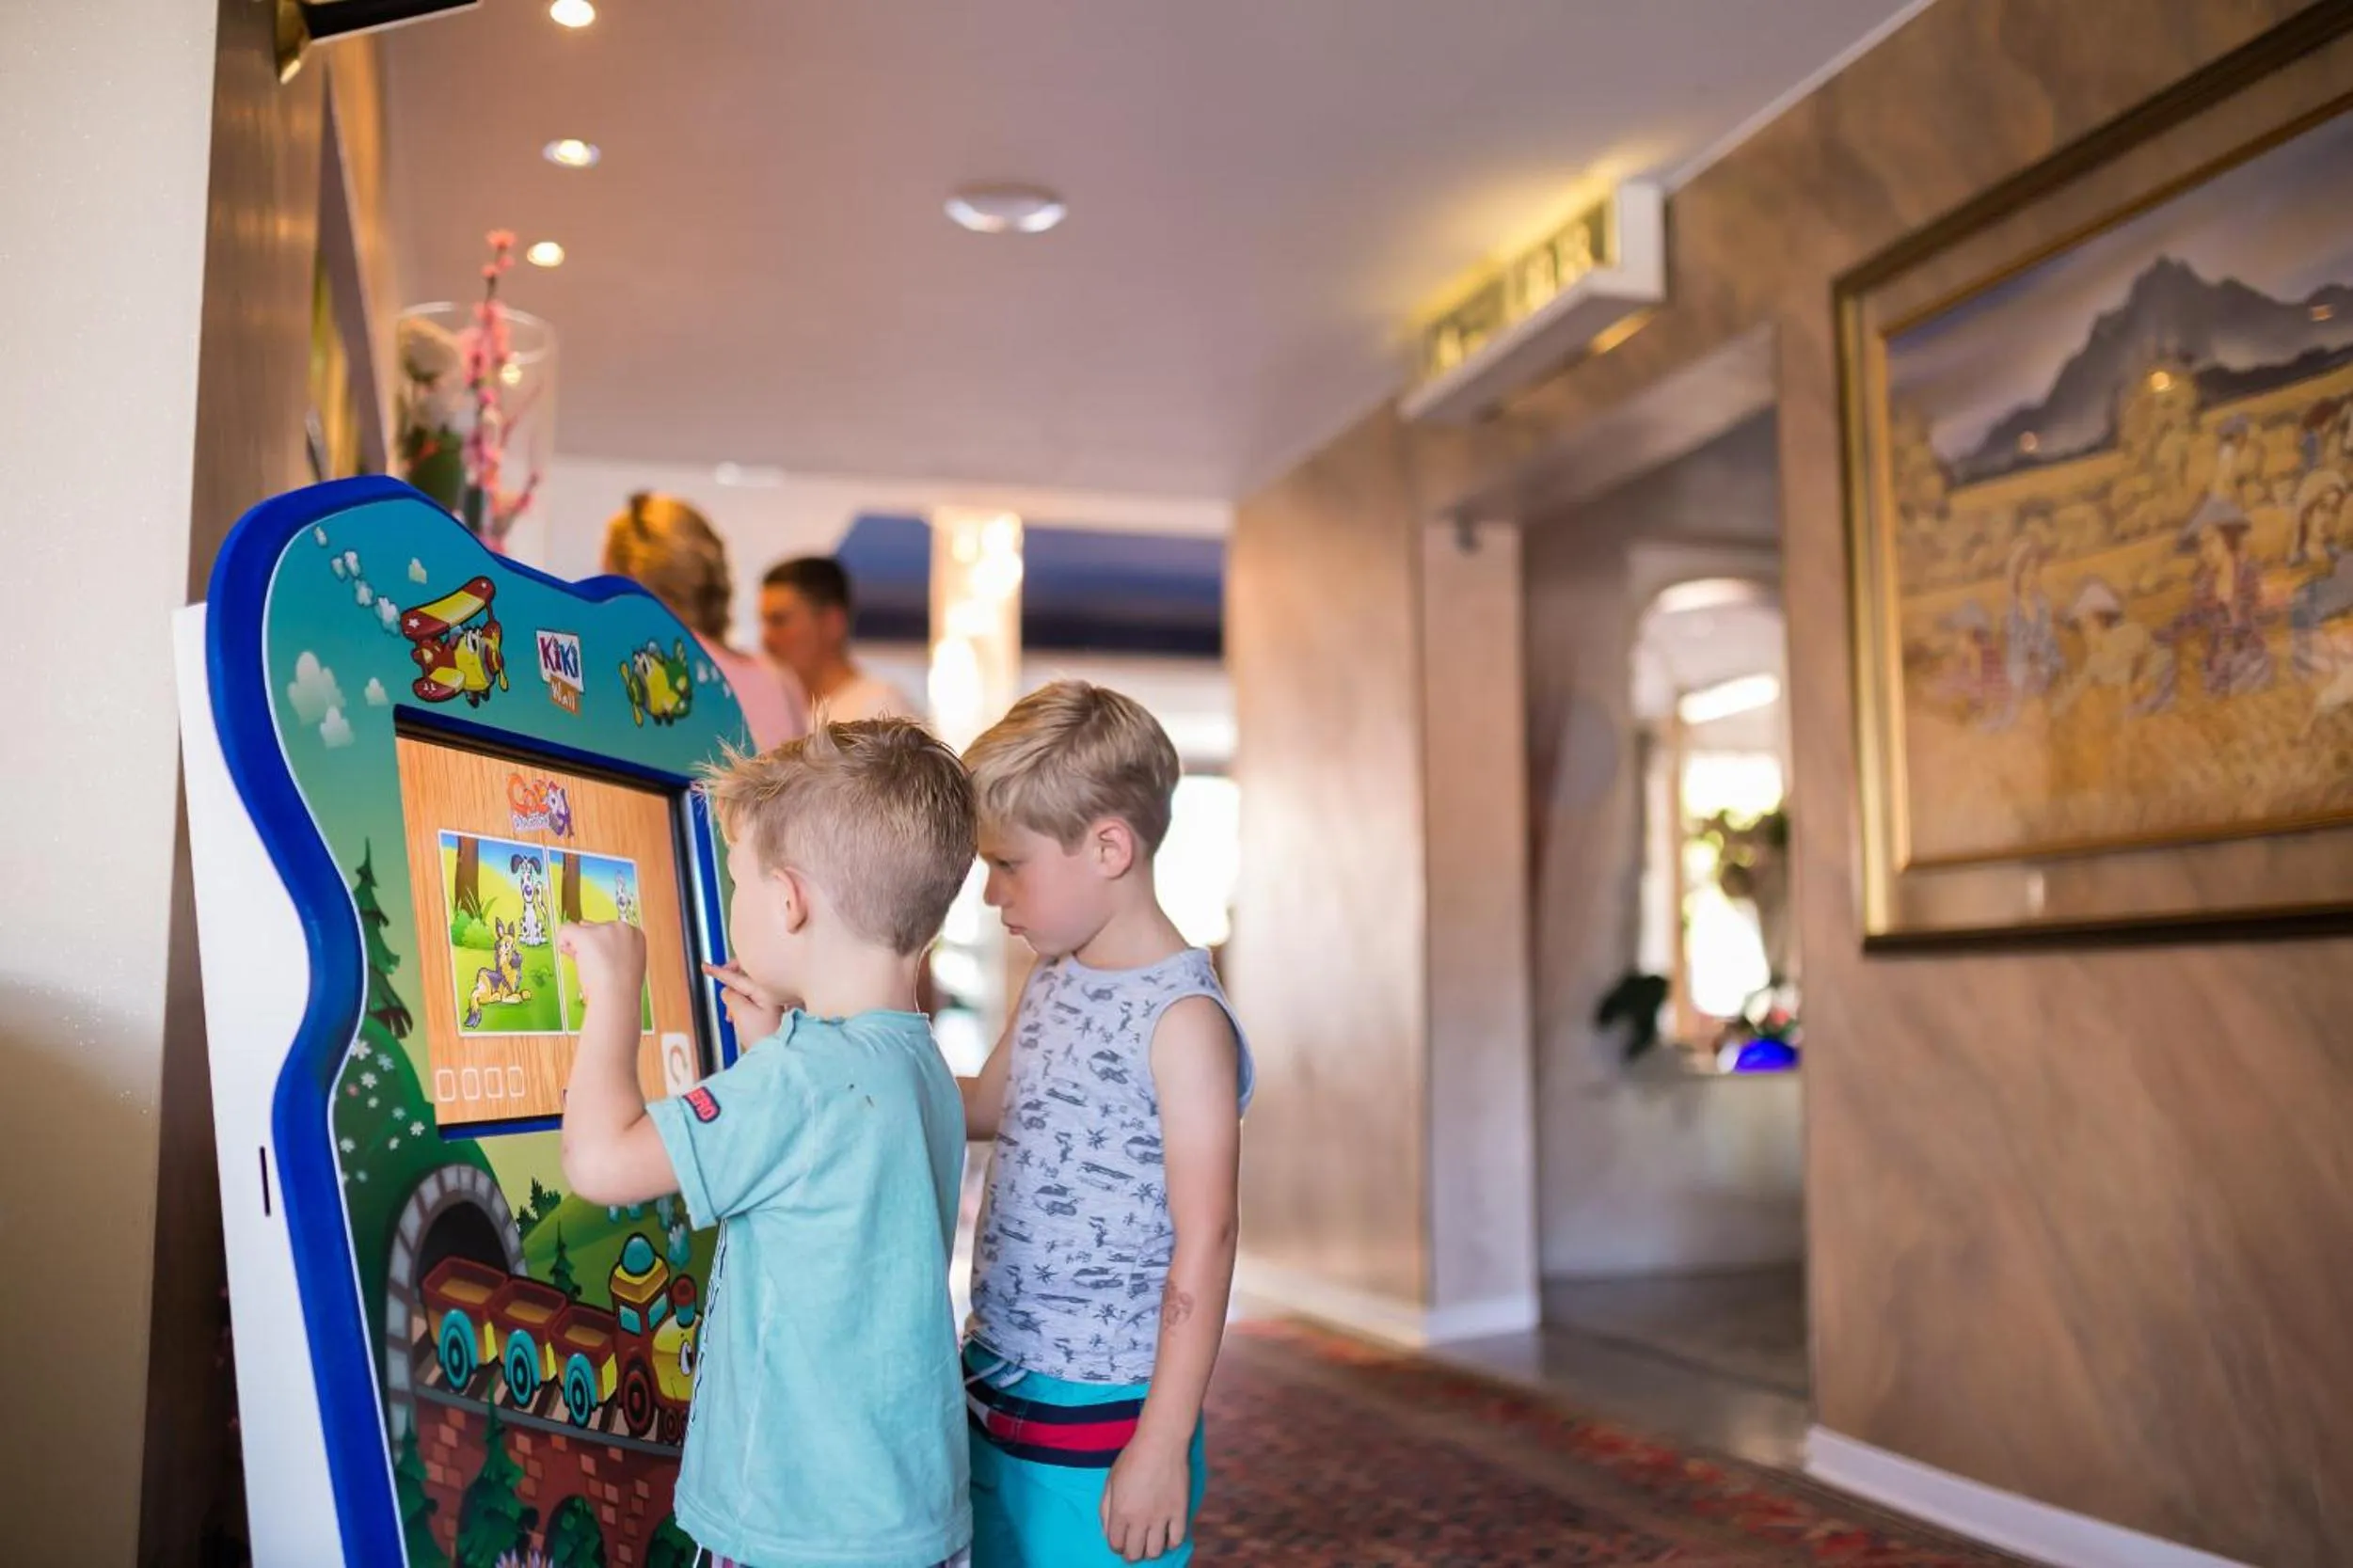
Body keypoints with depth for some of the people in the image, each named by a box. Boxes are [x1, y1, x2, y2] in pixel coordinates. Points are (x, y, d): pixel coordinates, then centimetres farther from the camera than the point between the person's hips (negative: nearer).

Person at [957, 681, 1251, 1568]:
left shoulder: (1182, 1018, -18)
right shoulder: (1053, 983, 6)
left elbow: (1204, 1242, -18)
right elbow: (987, 1106, 22)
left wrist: (1162, 1445, -17)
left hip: (1100, 1418, -8)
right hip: (995, 1391, 8)